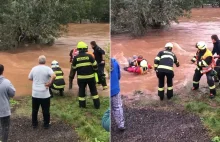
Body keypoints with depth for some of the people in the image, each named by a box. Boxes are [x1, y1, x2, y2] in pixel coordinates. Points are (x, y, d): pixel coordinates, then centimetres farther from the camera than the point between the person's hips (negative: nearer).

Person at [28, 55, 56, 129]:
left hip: (35, 94, 3)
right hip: (45, 94, -3)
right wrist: (50, 83, -14)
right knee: (45, 110, 11)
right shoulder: (47, 68, -10)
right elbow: (54, 76, -26)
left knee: (34, 110, 17)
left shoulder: (34, 68, 1)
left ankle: (34, 124, 28)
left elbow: (29, 78, 12)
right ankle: (46, 124, 21)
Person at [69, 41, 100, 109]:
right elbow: (95, 65, -2)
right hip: (90, 76, 0)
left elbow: (73, 68, 5)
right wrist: (95, 71, 18)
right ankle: (97, 105, 12)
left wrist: (71, 76, 18)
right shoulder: (89, 56, -6)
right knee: (93, 90, 10)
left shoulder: (76, 58, -2)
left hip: (81, 77, 1)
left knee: (81, 91, 13)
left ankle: (82, 105, 16)